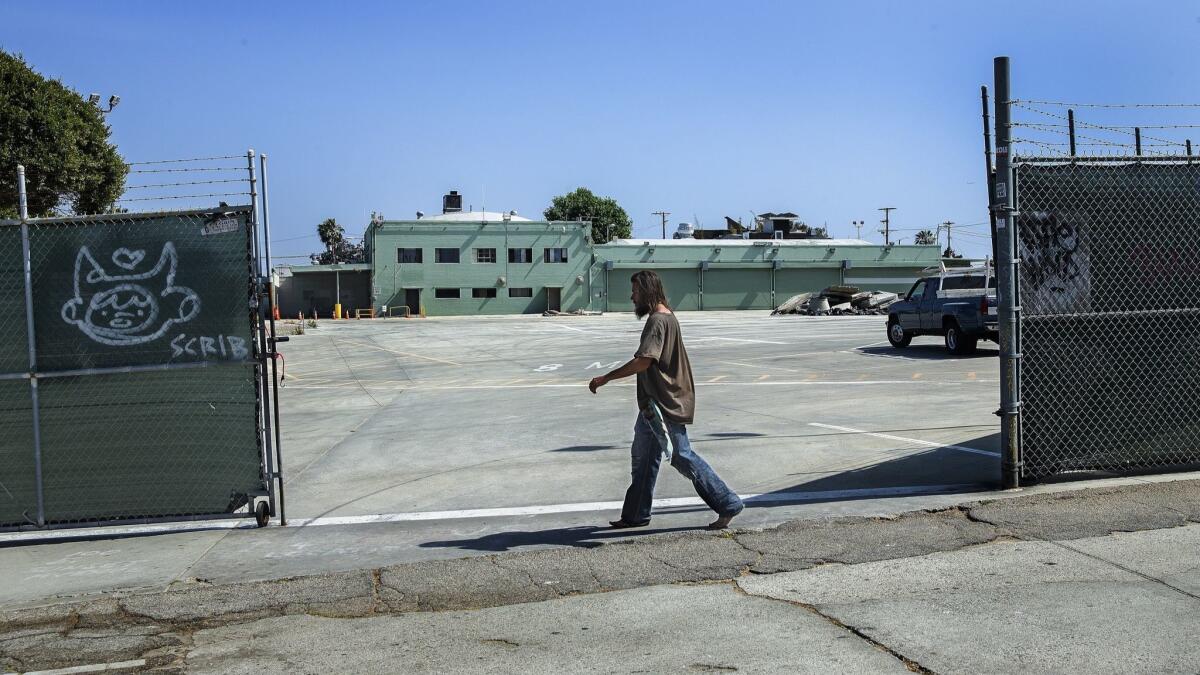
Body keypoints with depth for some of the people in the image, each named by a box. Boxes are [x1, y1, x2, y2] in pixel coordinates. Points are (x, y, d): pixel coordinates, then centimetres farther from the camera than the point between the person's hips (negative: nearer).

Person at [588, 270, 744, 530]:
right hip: (655, 403, 11)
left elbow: (643, 361, -28)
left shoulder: (658, 321, -19)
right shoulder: (665, 317, 14)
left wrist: (606, 378, -23)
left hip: (663, 404, -11)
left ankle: (728, 503, 3)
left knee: (682, 457, -5)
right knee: (643, 458, 14)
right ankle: (635, 515, 23)